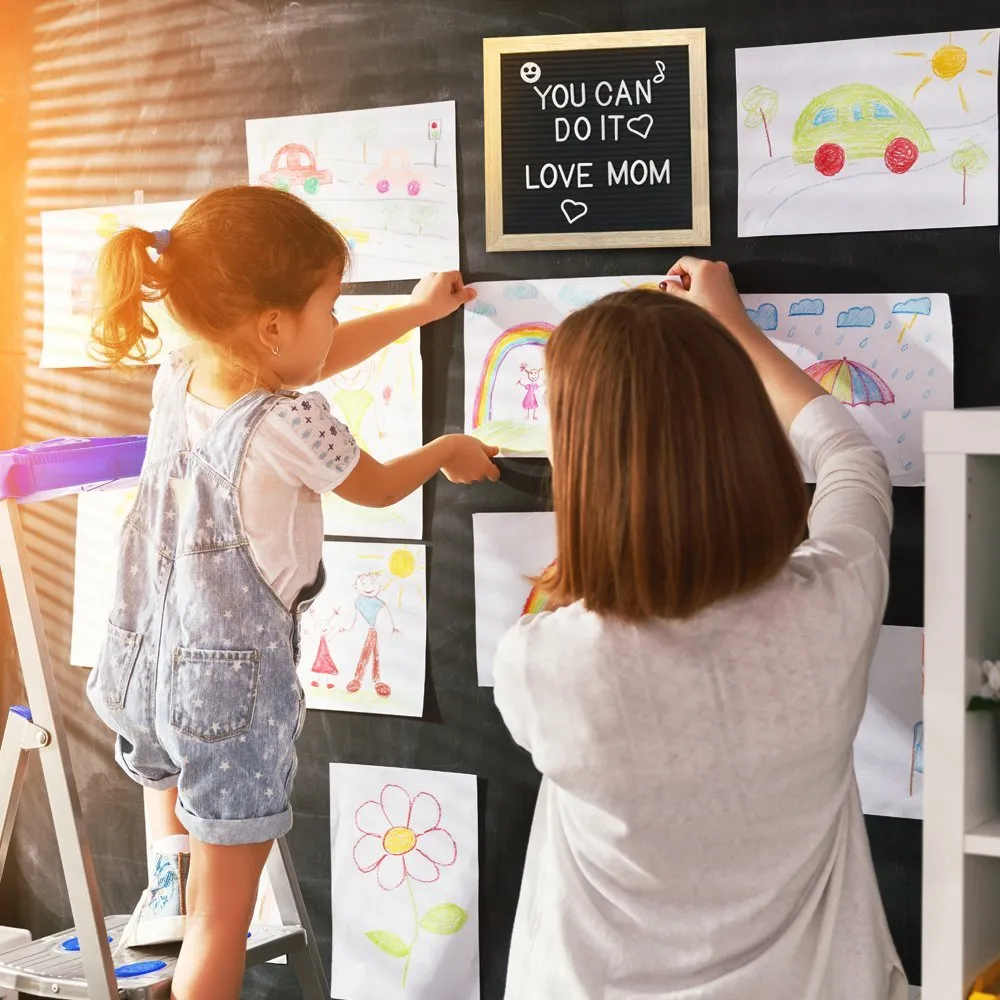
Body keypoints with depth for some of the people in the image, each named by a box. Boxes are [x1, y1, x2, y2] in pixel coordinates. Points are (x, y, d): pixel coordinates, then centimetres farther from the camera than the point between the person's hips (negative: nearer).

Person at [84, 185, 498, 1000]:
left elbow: (312, 361, 15)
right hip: (234, 686, -7)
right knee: (224, 919, 5)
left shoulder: (176, 380, -2)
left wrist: (416, 311, 26)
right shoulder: (290, 428, -22)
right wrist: (447, 452, 20)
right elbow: (380, 488, 0)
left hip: (146, 661, 7)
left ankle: (166, 884, 41)